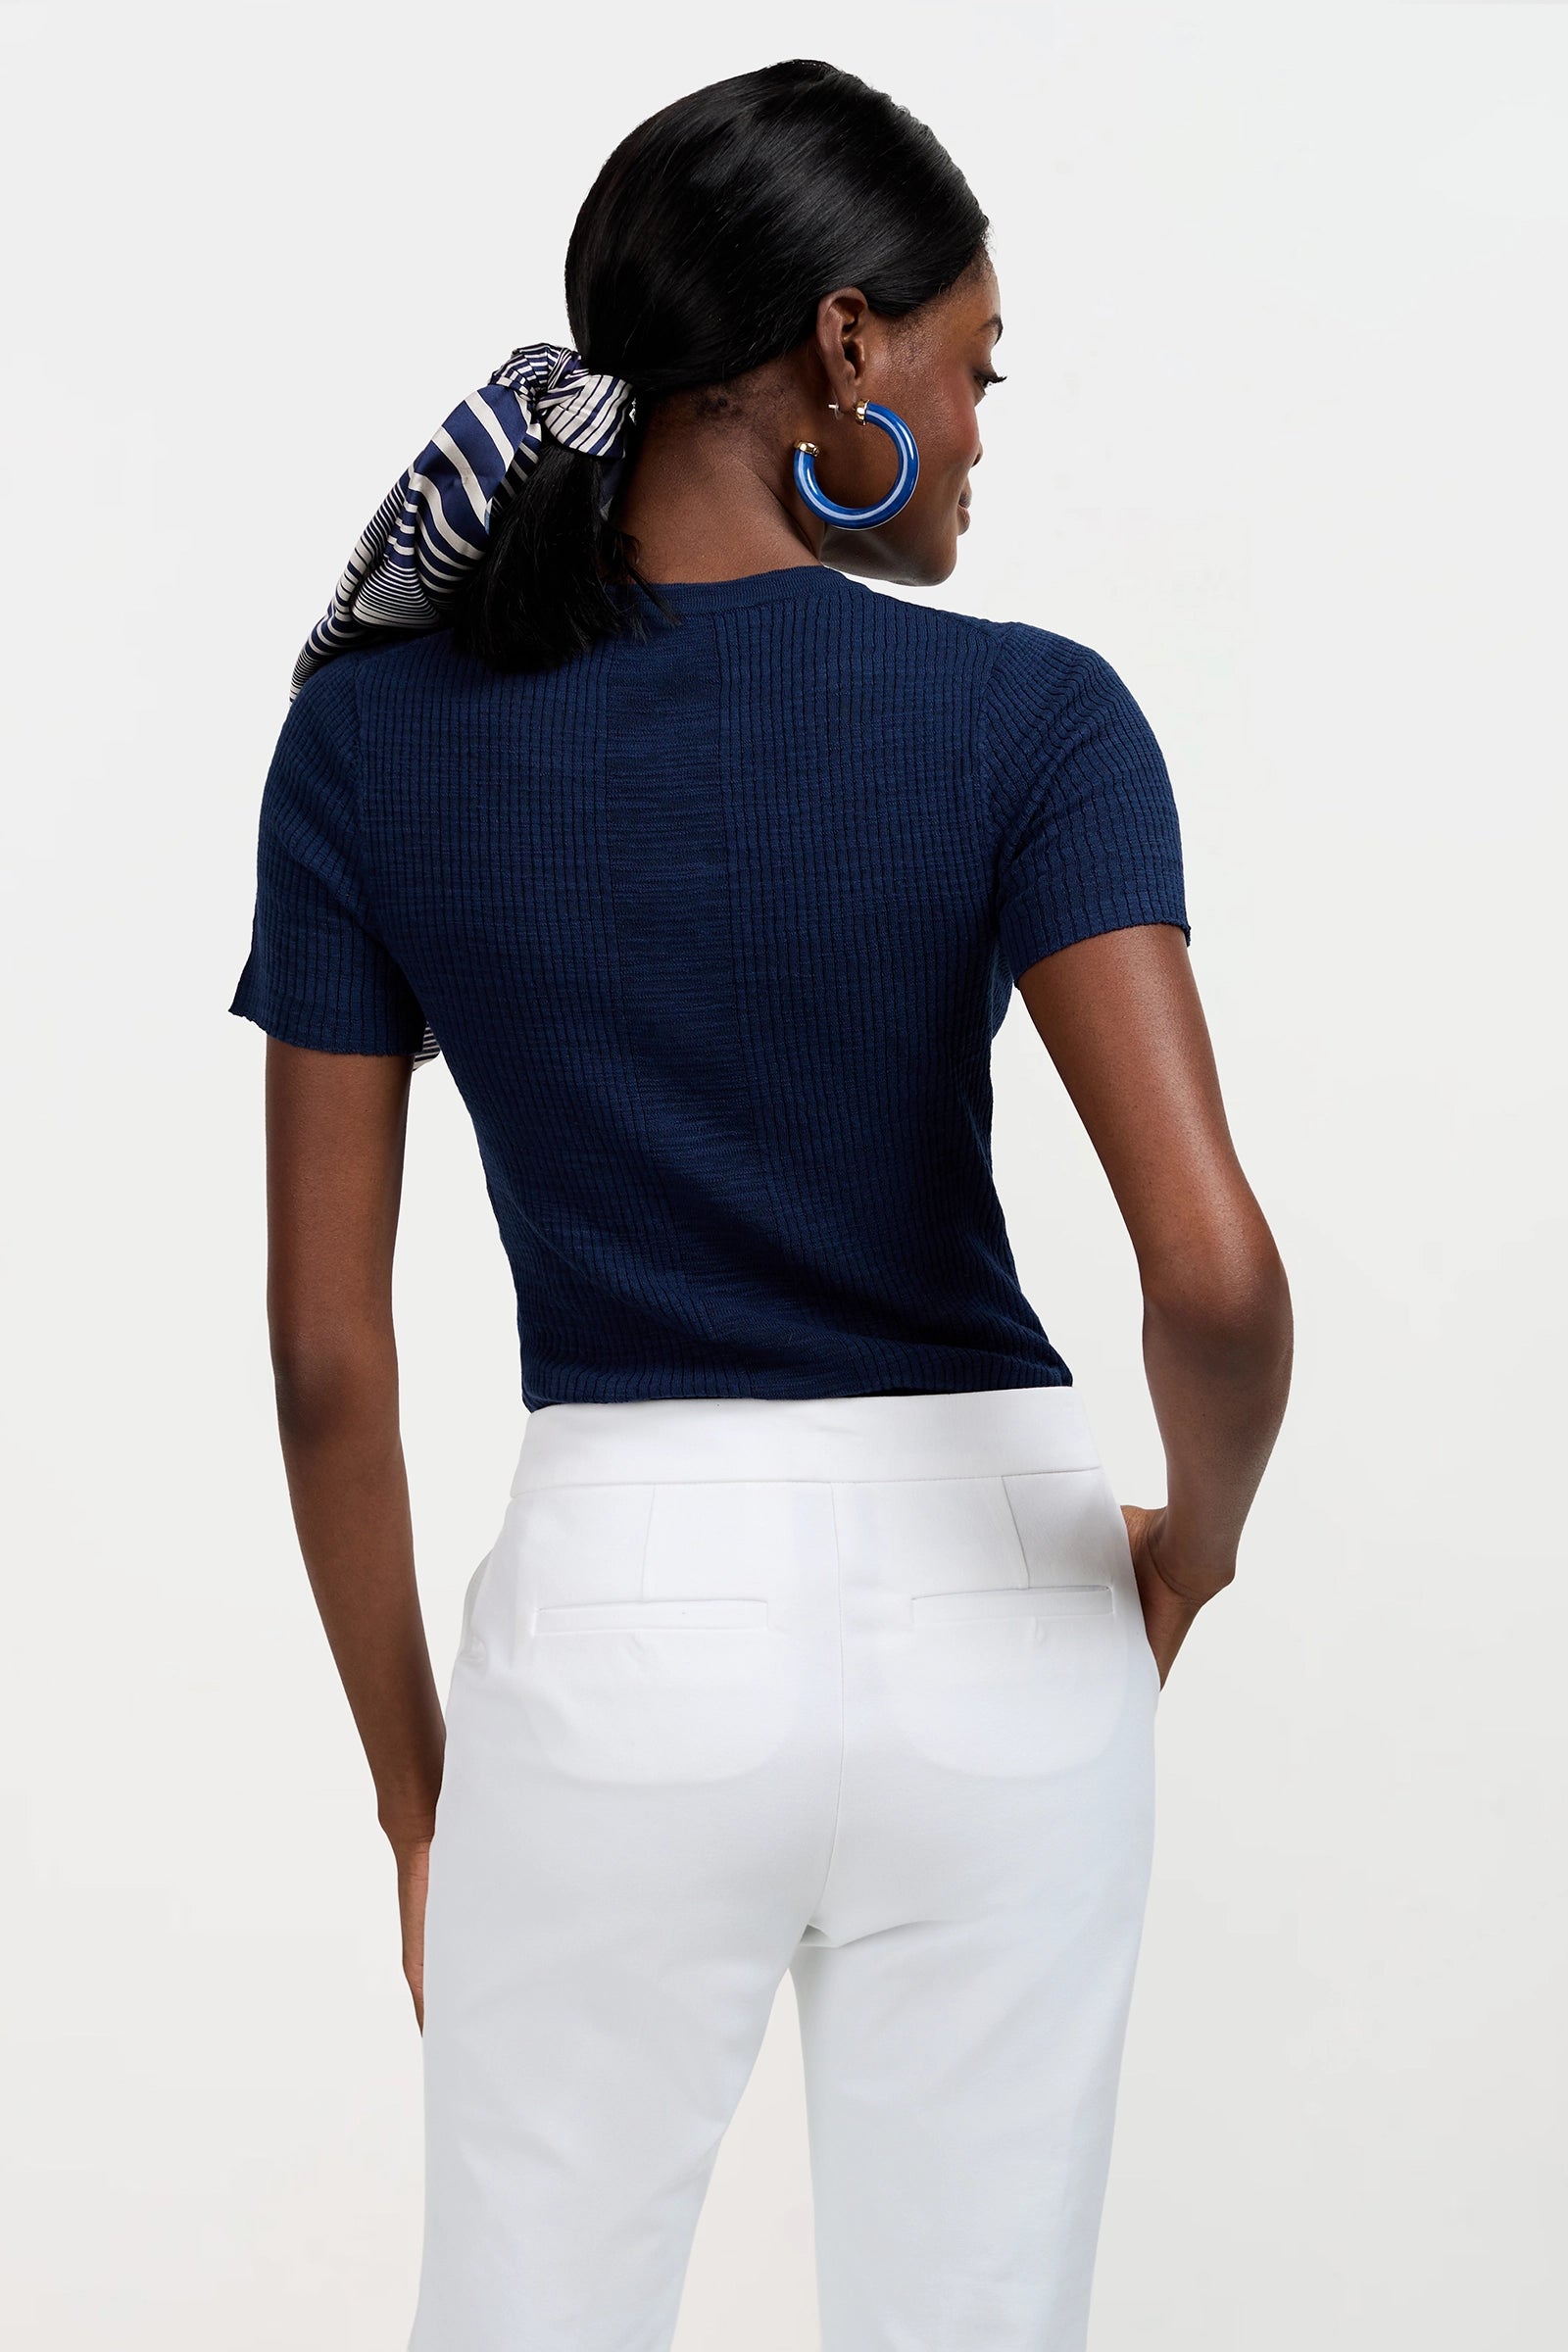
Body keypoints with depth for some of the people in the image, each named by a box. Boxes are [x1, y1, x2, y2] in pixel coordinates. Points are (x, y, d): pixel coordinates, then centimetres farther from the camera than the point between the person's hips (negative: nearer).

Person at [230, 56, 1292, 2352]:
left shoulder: (377, 737, -4)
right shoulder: (1027, 718, -10)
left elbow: (326, 1348, -2)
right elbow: (1215, 1269, -21)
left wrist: (414, 1787, 9)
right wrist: (1198, 1541, 0)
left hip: (618, 1609, 1)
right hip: (986, 1625, 0)